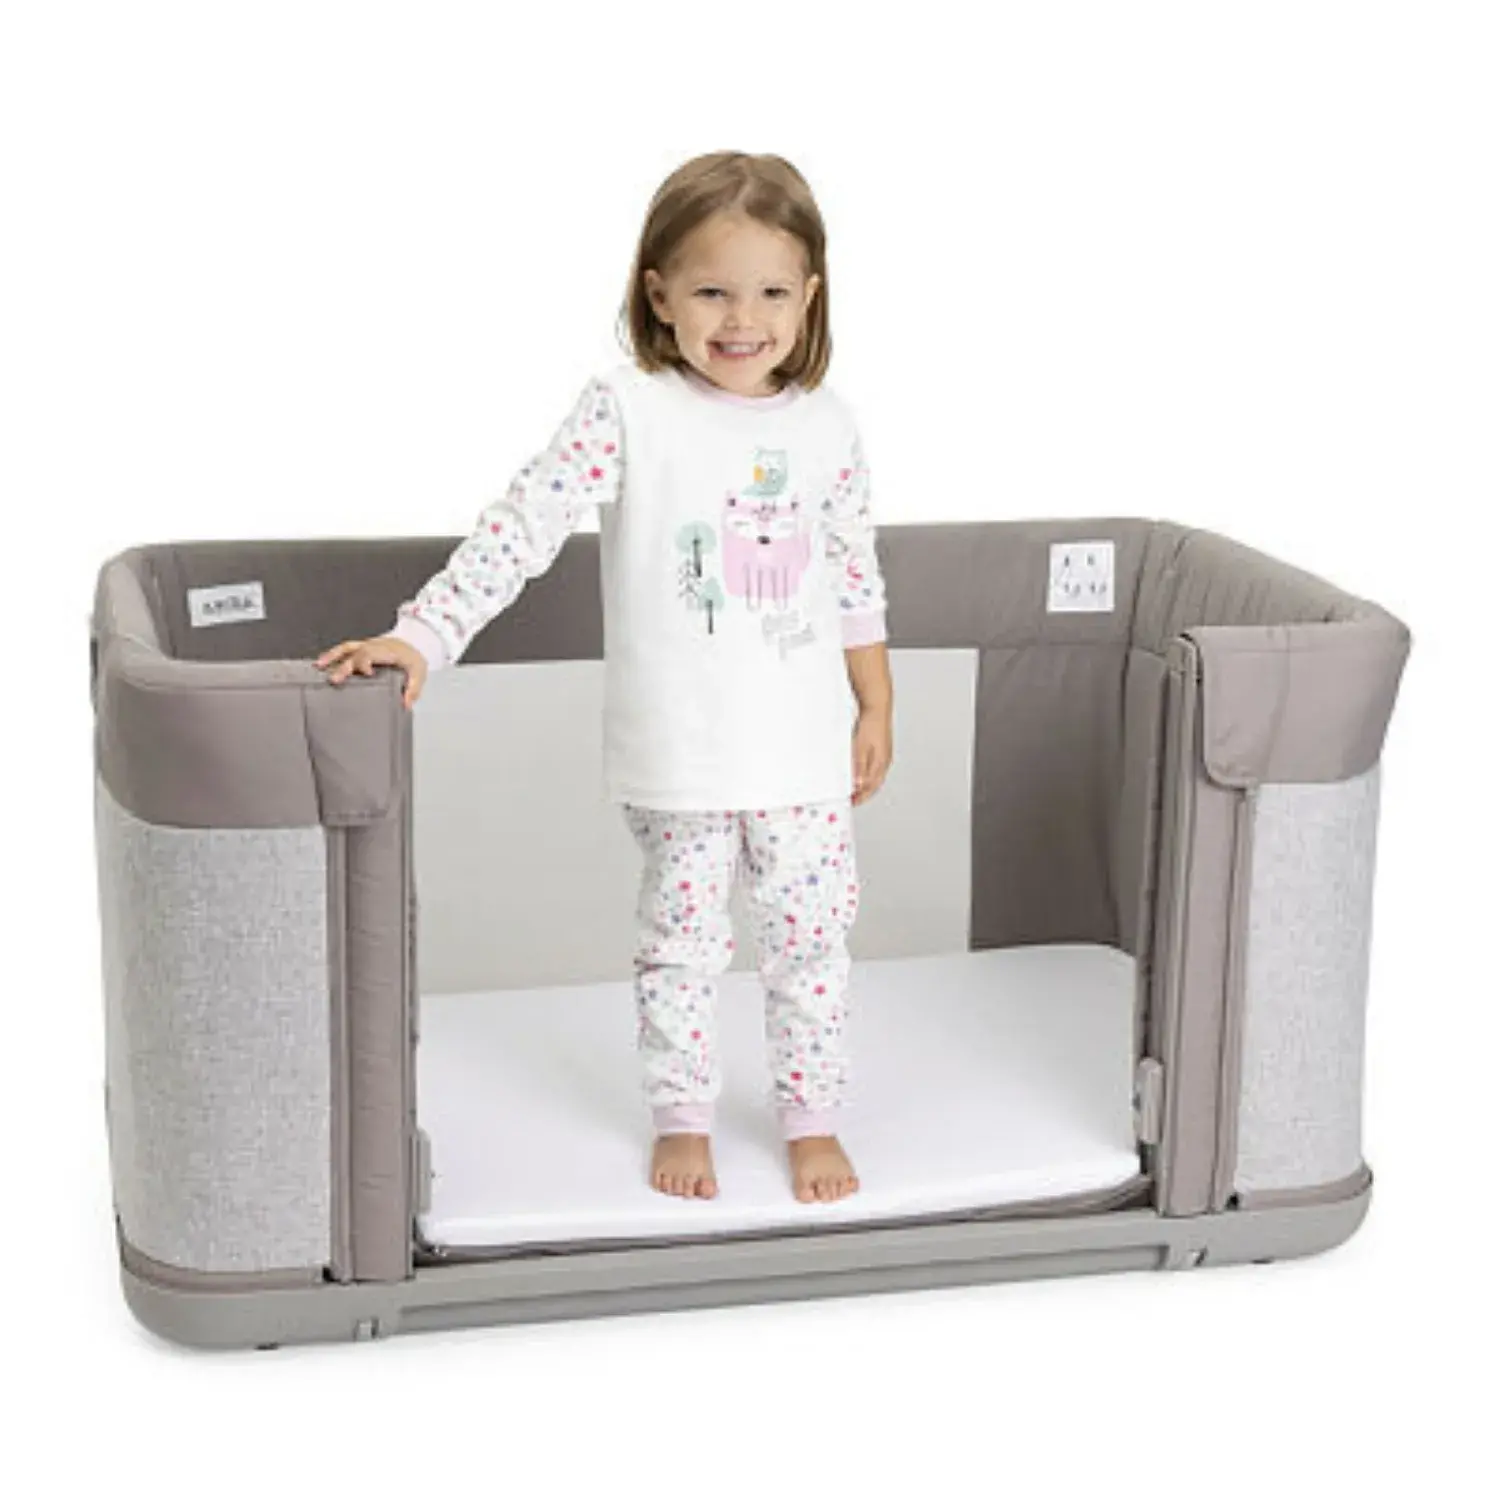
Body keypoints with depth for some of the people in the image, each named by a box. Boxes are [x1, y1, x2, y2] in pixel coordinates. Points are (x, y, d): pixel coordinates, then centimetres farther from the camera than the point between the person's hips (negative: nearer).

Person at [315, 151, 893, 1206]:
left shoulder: (827, 428, 0)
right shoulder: (628, 413, -11)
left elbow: (857, 577, 10)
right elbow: (523, 529, -18)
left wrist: (876, 706, 12)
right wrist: (424, 636, -26)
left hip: (806, 752, 3)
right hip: (679, 756, -2)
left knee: (814, 936, 11)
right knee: (683, 940, 11)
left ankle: (813, 1116, 29)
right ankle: (681, 1116, 30)